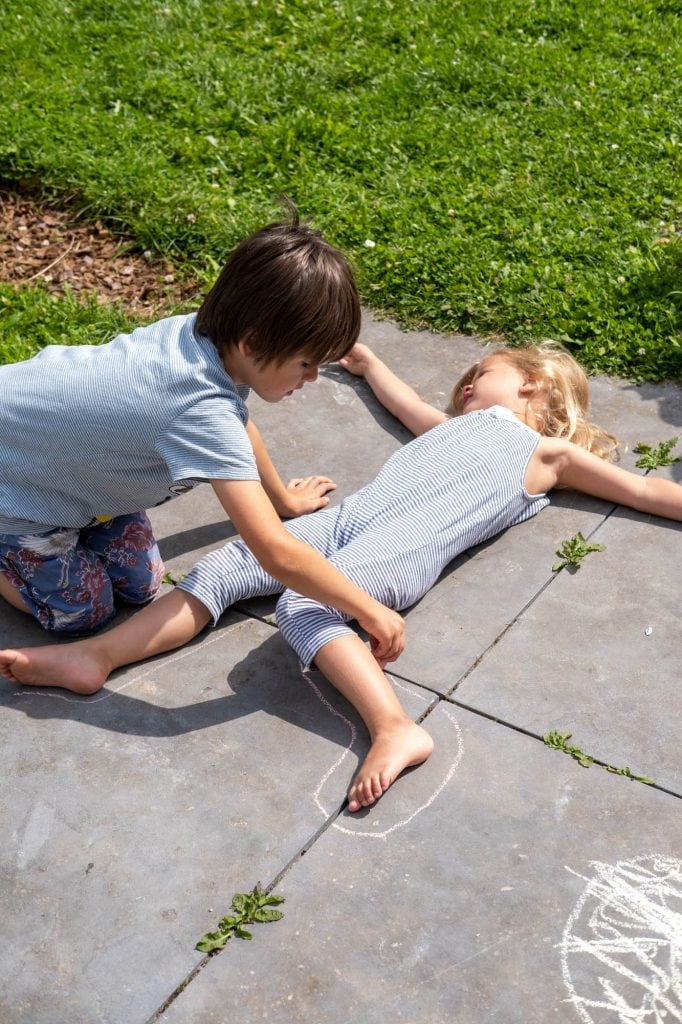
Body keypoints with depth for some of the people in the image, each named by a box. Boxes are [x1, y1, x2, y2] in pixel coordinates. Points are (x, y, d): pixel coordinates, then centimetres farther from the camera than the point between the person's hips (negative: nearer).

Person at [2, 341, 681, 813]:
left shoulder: (547, 452, 21)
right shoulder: (456, 424, 38)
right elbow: (402, 401, 55)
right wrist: (367, 361, 68)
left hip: (406, 551, -6)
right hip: (351, 516, 6)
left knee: (302, 608, -34)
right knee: (225, 566, -13)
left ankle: (395, 730, -42)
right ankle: (95, 657, -18)